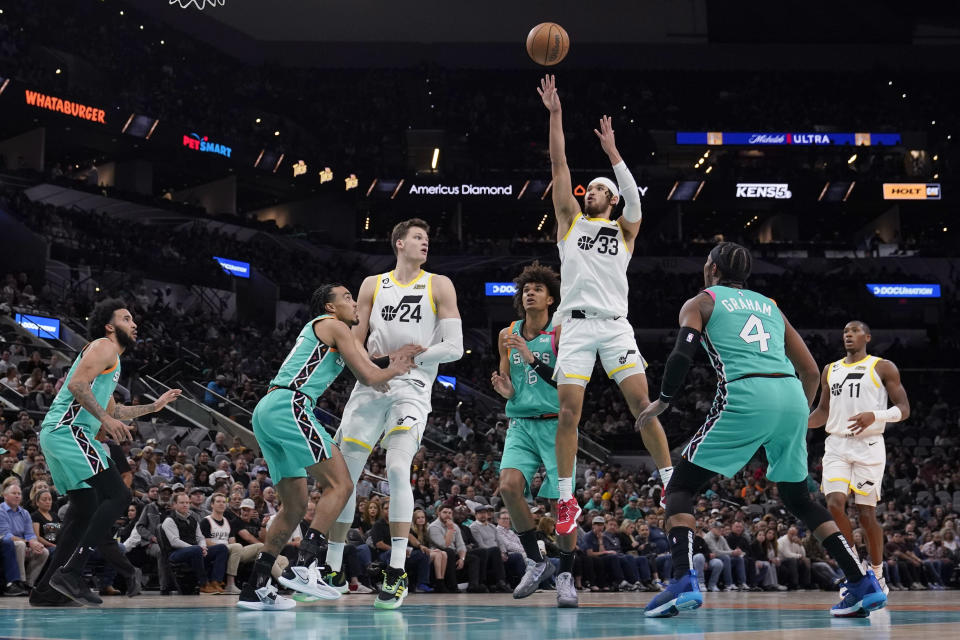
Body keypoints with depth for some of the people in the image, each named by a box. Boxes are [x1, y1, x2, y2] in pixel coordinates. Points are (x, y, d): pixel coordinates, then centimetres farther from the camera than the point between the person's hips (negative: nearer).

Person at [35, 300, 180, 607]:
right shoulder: (104, 347, -2)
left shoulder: (111, 361, 28)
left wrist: (154, 406, 34)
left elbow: (112, 412, 36)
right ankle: (70, 572, -23)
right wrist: (104, 418, -22)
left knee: (86, 510, 14)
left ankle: (44, 588, 14)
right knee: (118, 495, -16)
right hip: (68, 431, -11)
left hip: (57, 435, 11)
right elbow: (77, 385, -18)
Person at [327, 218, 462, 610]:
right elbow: (354, 341, 15)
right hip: (370, 388, 4)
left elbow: (454, 348, -3)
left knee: (397, 469, -23)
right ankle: (333, 570, 15)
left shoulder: (439, 286, 5)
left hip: (412, 389, -4)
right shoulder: (372, 285, 13)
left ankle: (397, 573, -16)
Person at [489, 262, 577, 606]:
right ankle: (536, 562, -3)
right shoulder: (507, 335, 10)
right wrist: (506, 390, -4)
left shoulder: (561, 333, -4)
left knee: (561, 502, -4)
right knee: (508, 485, -20)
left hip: (555, 425, -3)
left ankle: (566, 575, 15)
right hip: (520, 424, 3)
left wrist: (532, 358, -21)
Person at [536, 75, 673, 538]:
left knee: (643, 405, -6)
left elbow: (634, 197, -7)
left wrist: (612, 152, -15)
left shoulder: (624, 231, 14)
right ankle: (567, 501, 3)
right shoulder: (571, 220, 16)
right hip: (576, 325, 0)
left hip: (615, 326, 0)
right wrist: (555, 115, 1)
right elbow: (559, 167, 8)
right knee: (568, 413, -5)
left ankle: (671, 483, 3)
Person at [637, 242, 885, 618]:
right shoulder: (770, 306, 29)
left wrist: (663, 401, 10)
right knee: (797, 498, 23)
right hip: (793, 397, 5)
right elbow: (811, 371, 24)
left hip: (746, 395, -5)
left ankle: (684, 583, -15)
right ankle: (863, 585, 14)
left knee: (680, 488, 6)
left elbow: (683, 354, -4)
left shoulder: (700, 302, 15)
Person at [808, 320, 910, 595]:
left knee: (866, 514, -3)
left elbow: (904, 409, -4)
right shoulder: (830, 370, 15)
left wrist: (875, 415, -22)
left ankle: (877, 575, 15)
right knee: (834, 505, -14)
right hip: (836, 446, 4)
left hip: (868, 446, -4)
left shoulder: (883, 367, 1)